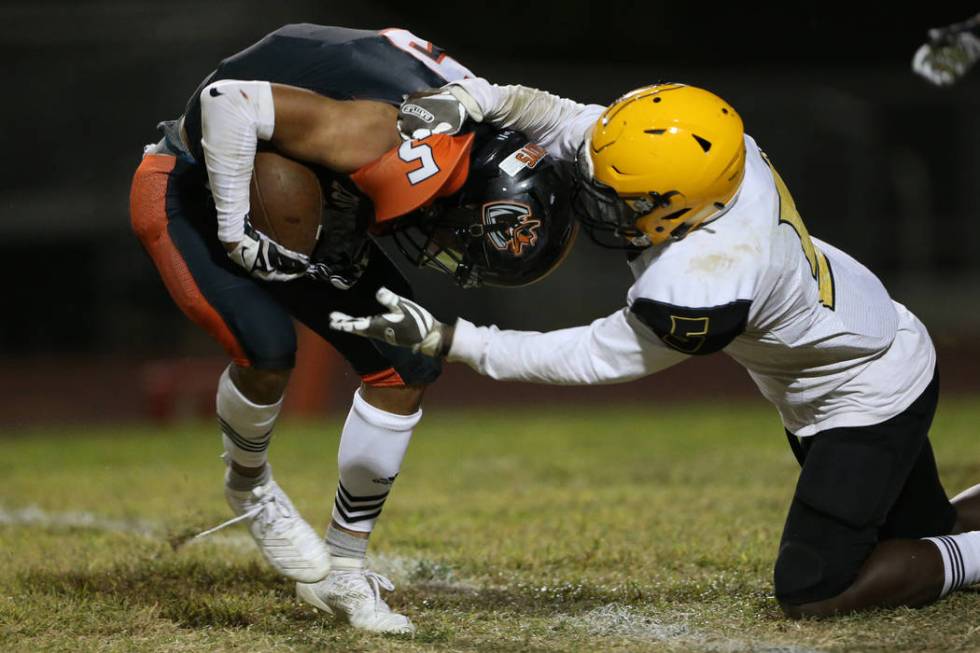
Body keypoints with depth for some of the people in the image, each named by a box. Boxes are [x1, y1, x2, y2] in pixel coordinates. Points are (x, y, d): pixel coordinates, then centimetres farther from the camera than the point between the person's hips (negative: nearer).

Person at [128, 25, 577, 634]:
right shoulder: (392, 147, -37)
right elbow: (230, 101, -38)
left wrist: (346, 249, -13)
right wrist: (235, 229, -29)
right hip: (190, 189, -8)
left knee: (407, 368, -1)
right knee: (266, 347, -30)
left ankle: (341, 569, 11)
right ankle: (250, 486, 4)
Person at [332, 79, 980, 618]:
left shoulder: (700, 293, -39)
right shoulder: (721, 149, -21)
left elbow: (592, 358, -24)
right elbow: (577, 122, -9)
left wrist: (447, 341, -24)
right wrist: (487, 98, -27)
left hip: (871, 397, -9)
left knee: (810, 594, -6)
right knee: (919, 532, 24)